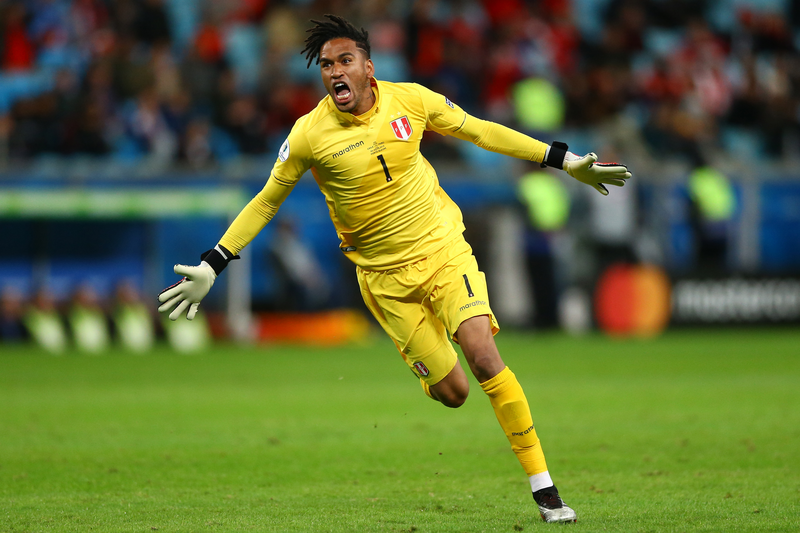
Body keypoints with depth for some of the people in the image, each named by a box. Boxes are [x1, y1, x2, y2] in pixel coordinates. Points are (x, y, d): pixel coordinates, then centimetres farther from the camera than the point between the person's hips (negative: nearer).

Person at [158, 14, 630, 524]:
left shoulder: (410, 100, -8)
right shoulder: (310, 134, -12)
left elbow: (480, 131, 6)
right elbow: (266, 202, 1)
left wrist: (565, 160, 7)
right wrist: (210, 267, -2)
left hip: (443, 247, 0)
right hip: (385, 276, 0)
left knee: (483, 354, -20)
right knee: (451, 391, -5)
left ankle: (543, 485, -11)